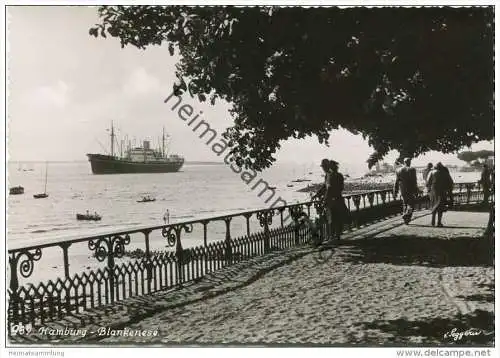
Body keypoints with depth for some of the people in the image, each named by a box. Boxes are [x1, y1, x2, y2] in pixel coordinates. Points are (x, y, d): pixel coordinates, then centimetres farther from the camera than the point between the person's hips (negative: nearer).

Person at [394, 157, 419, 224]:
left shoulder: (399, 170, 4)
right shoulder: (412, 170, -9)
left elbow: (396, 182, 6)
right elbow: (414, 181, -11)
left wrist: (395, 192, 10)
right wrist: (416, 191, -6)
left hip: (403, 191, 5)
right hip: (410, 191, -5)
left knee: (405, 204, 16)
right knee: (411, 205, 3)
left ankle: (406, 219, 17)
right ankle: (406, 215, -17)